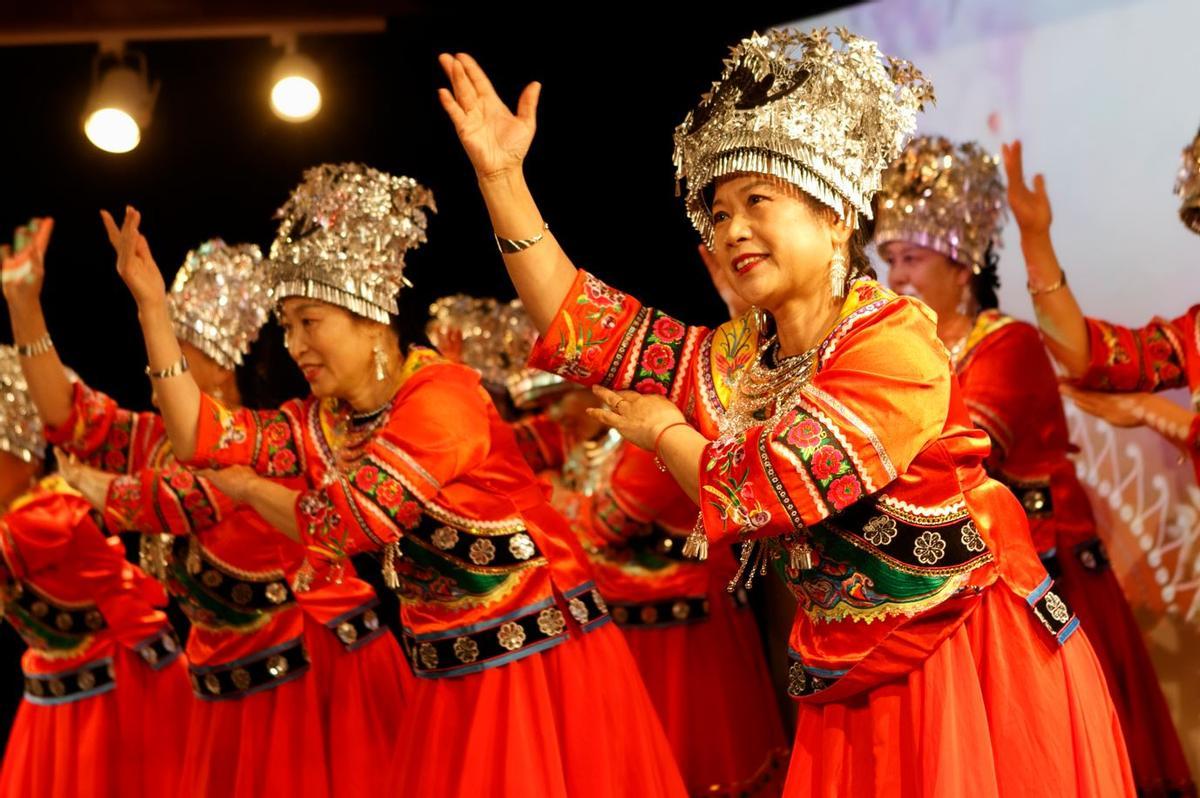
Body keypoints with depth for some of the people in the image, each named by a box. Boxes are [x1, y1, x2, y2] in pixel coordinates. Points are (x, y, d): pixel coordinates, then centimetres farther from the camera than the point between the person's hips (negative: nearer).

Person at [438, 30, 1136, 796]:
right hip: (851, 686, 7)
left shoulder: (897, 344, -18)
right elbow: (578, 322, 3)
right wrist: (502, 175, -3)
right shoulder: (736, 359, 5)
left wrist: (665, 428, -3)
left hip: (978, 664, -6)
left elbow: (760, 492, -22)